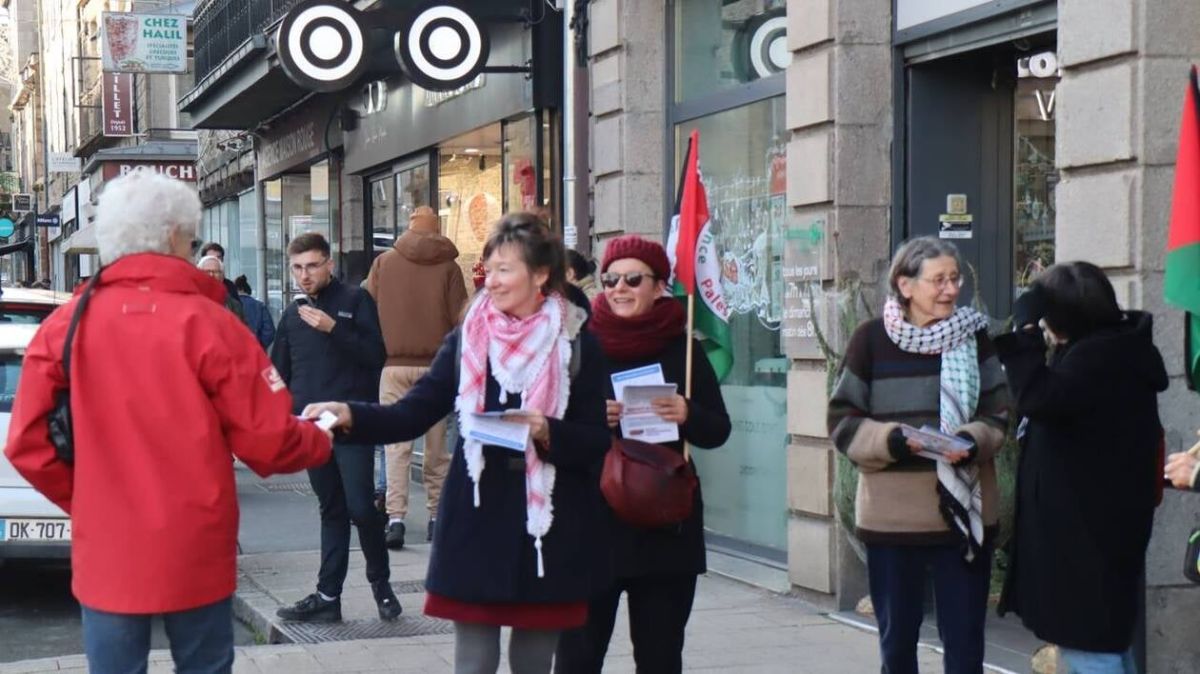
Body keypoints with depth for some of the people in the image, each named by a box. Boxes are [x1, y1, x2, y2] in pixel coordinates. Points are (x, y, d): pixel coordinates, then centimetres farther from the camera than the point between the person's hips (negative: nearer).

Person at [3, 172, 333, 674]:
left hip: (106, 553, 2)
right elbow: (267, 441, -9)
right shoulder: (207, 323, -9)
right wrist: (318, 442, 12)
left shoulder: (64, 327, -1)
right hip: (195, 553, -2)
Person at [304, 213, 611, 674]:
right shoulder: (466, 341, 3)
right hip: (477, 524, 1)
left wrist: (549, 432, -21)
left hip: (549, 527, -1)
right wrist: (350, 415, -19)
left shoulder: (577, 347, -2)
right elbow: (412, 415, -3)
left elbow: (597, 441, -3)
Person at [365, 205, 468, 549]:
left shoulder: (383, 262, 3)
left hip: (393, 364, 0)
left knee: (396, 443, 0)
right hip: (436, 365, 0)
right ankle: (437, 515, 14)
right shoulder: (448, 266, 0)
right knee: (437, 443, 10)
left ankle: (395, 518, -9)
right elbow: (459, 318, -4)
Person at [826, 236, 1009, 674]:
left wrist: (972, 442, -16)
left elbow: (998, 415, 4)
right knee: (897, 636, 12)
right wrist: (894, 440, -19)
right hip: (891, 513, -1)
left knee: (965, 638, 3)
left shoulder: (974, 335, 2)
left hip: (965, 511, 1)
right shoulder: (871, 339, -3)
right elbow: (843, 422, -3)